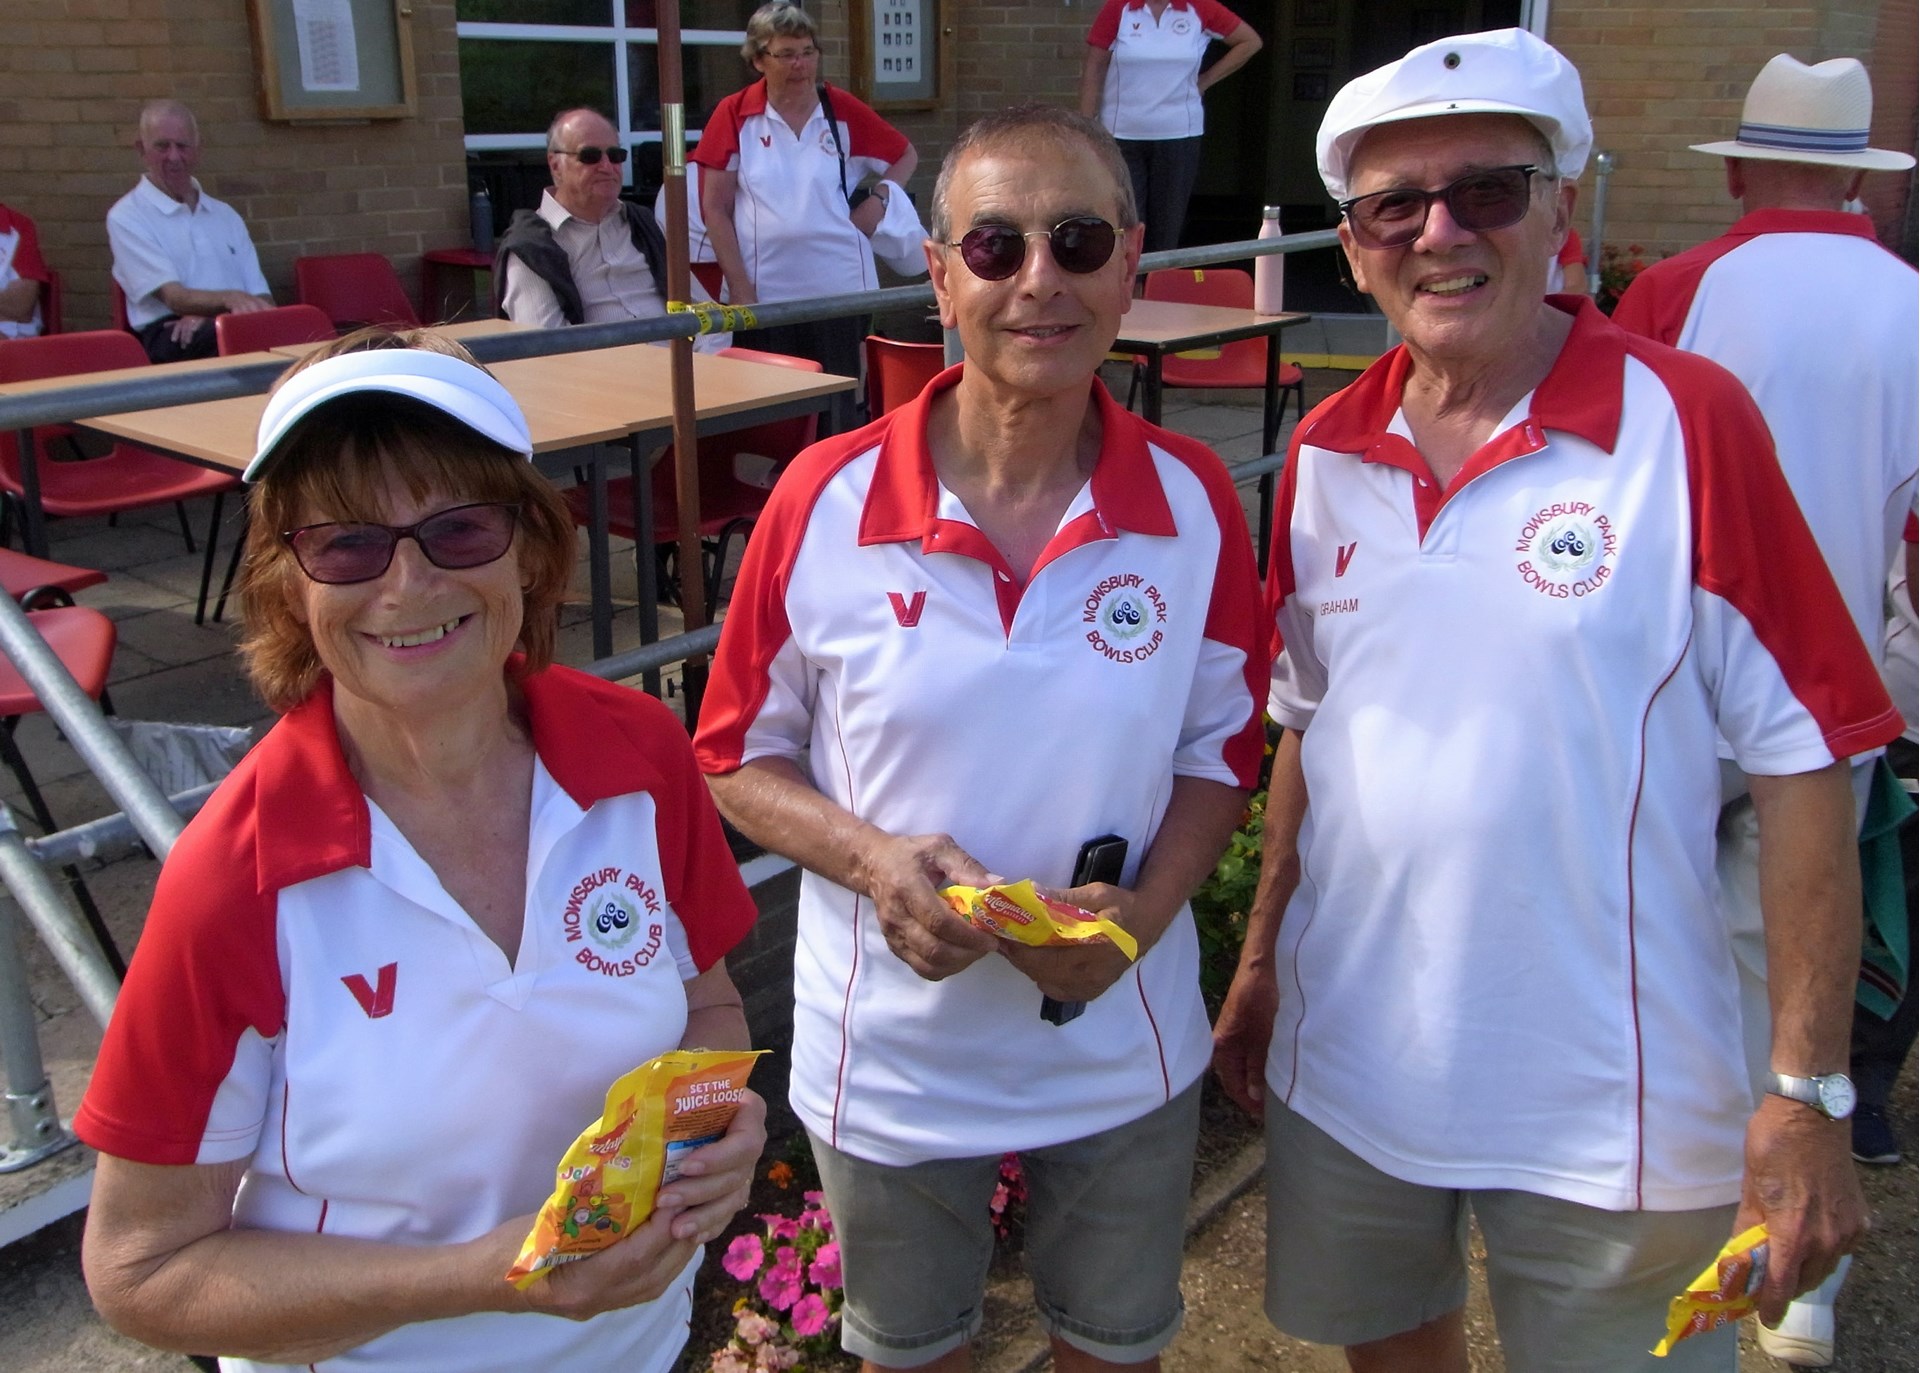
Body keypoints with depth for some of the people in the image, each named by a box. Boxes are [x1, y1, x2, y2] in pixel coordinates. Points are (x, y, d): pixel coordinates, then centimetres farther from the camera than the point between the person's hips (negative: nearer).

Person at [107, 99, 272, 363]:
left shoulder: (225, 214, 25)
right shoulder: (126, 217, 7)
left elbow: (261, 296, 15)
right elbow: (174, 297, -8)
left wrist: (207, 316, -7)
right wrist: (229, 299, -30)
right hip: (170, 338, -4)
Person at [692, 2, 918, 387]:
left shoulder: (843, 112, 6)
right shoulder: (734, 116, 1)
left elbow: (905, 156, 21)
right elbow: (715, 209, 2)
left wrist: (880, 197, 2)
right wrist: (740, 290, -5)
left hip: (839, 292, 1)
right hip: (763, 297, -1)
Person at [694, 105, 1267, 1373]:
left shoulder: (1197, 504, -12)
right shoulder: (823, 503, -16)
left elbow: (1222, 747, -1)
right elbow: (739, 757, -6)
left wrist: (1144, 910, -18)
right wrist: (871, 859, -24)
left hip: (1123, 1048, 1)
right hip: (891, 1058, -1)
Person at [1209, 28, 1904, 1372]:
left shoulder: (1688, 422, -13)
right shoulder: (1326, 453, 1)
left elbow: (1803, 756, -12)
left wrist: (1806, 1090, -13)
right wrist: (1262, 961, 13)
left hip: (1607, 1107, -4)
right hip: (1347, 1066, 5)